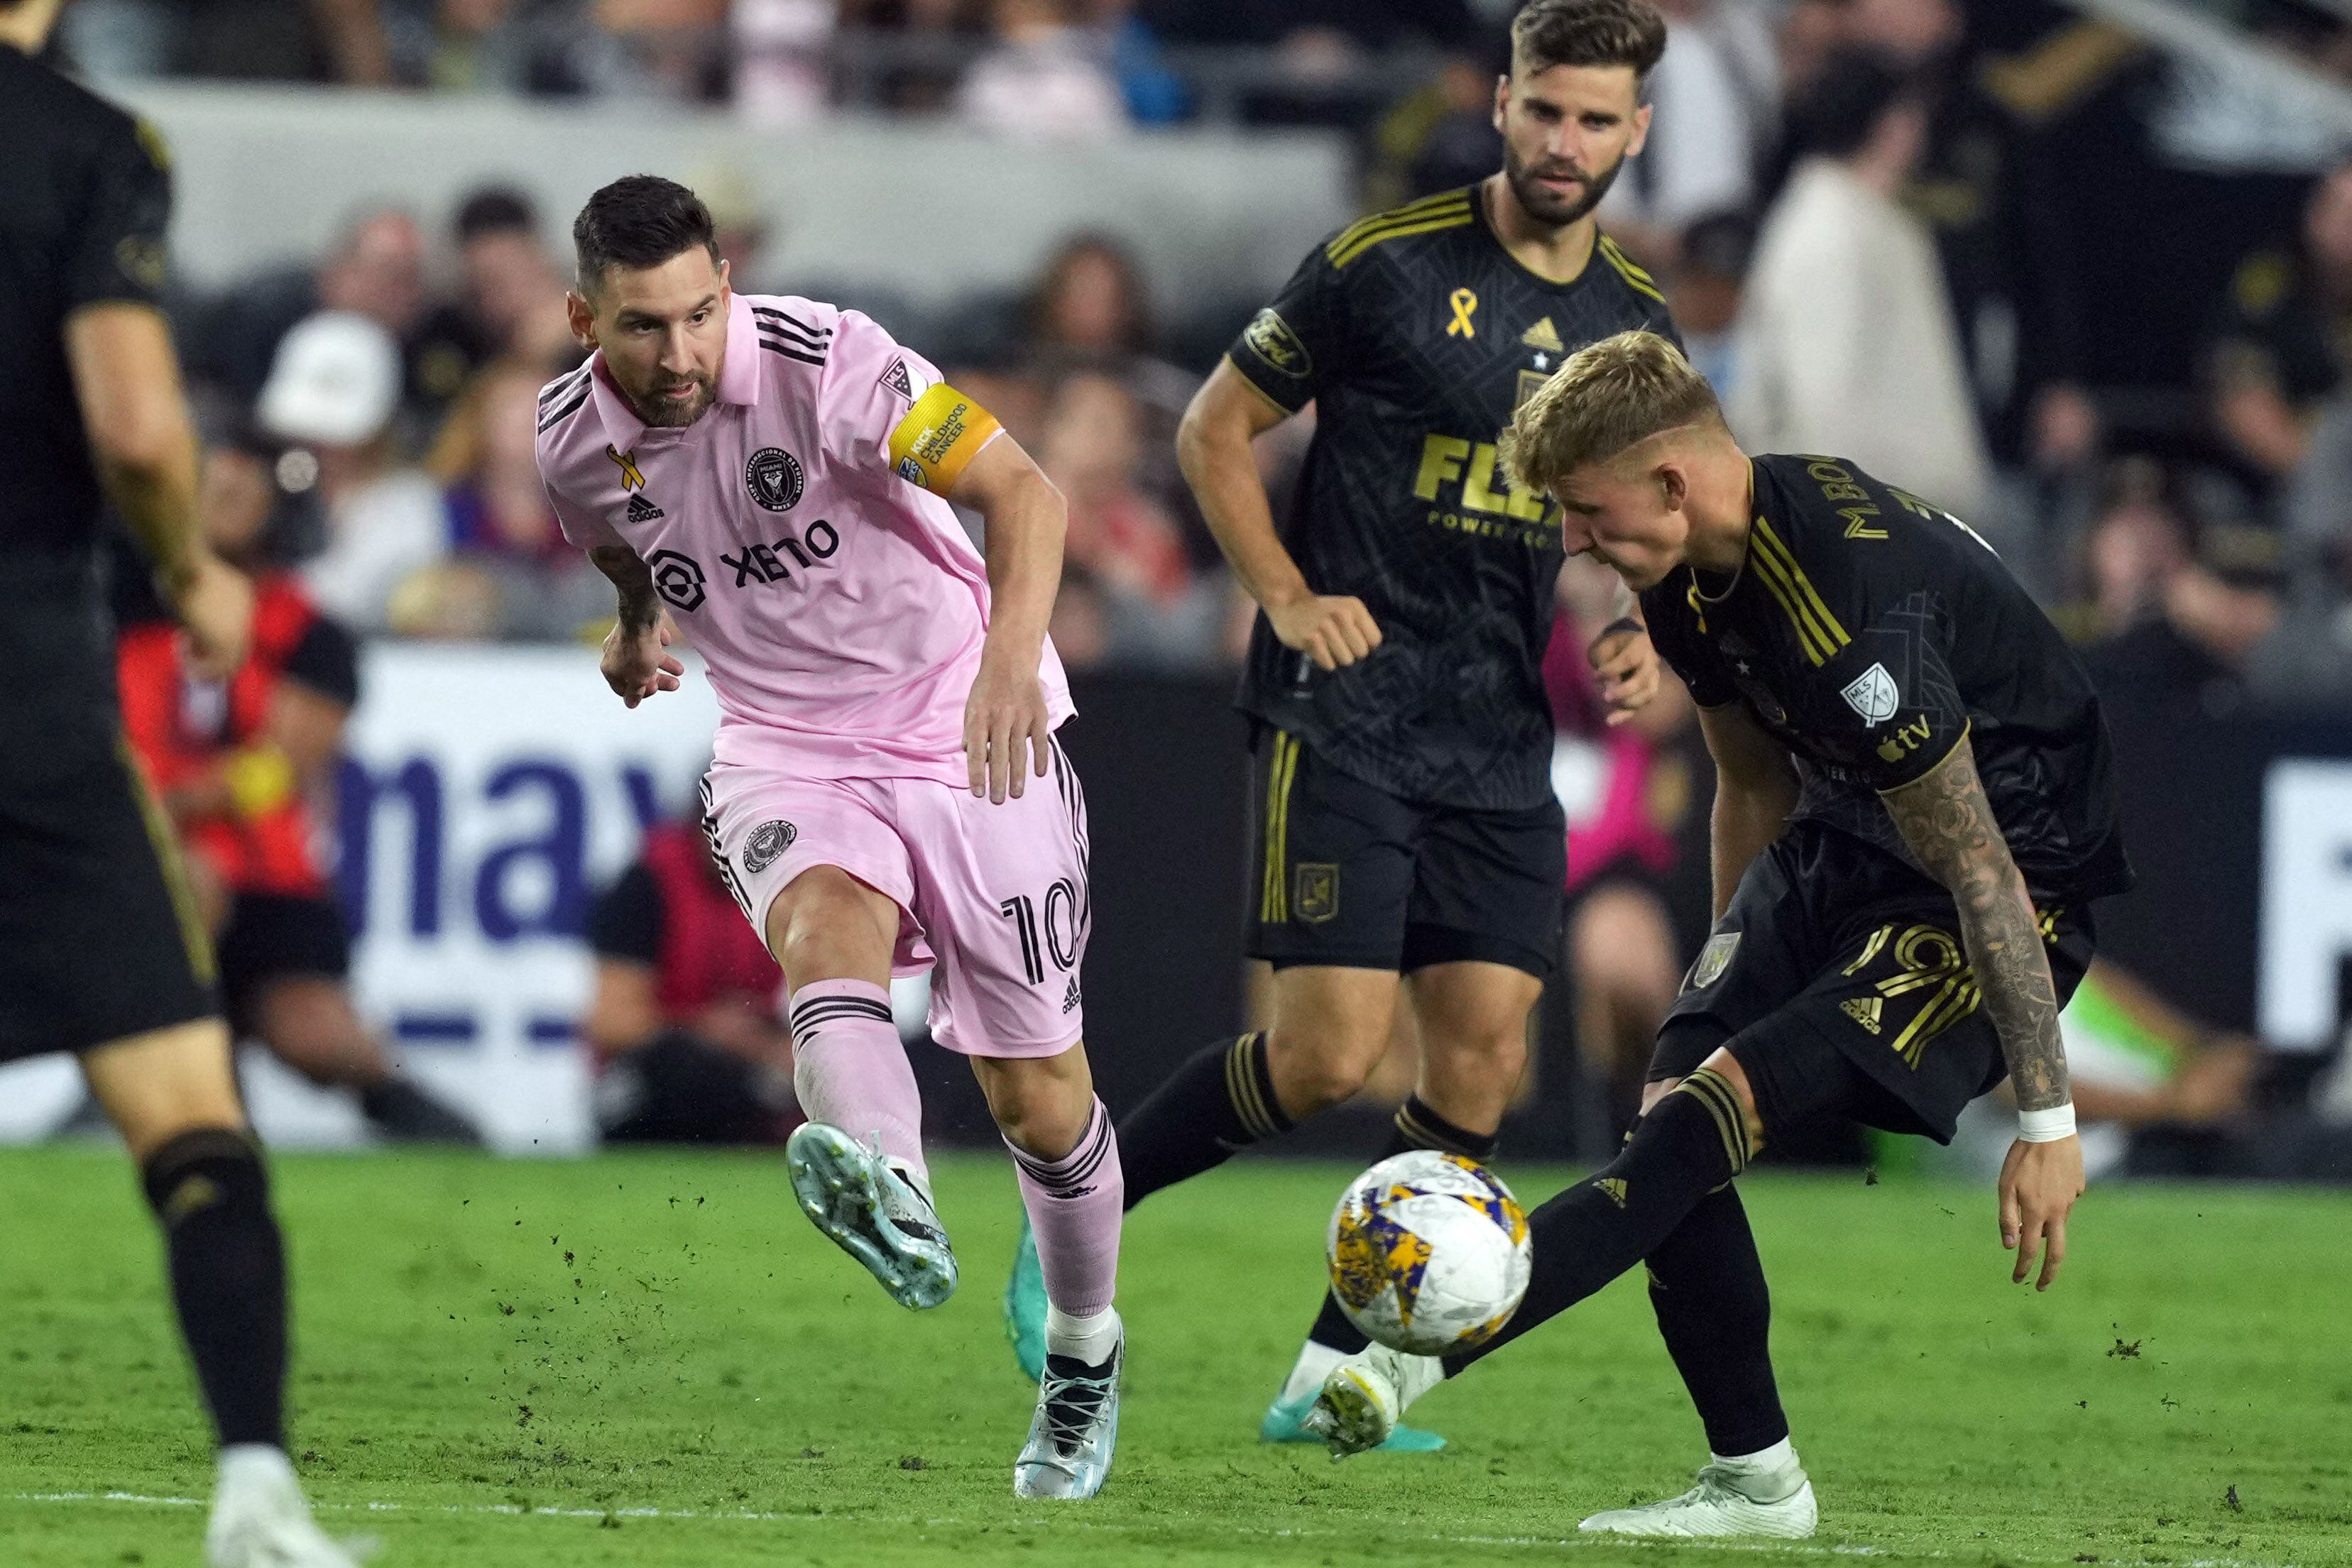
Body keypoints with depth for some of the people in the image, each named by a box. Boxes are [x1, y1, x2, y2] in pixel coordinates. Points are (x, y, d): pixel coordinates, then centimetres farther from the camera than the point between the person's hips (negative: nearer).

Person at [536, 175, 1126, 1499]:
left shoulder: (822, 360, -22)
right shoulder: (577, 443, -5)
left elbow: (1023, 490, -30)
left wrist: (1012, 652, -43)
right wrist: (640, 628, 10)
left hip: (965, 730, -2)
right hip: (784, 752, 2)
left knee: (1039, 1097, 3)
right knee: (826, 932, -34)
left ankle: (1085, 1355, 31)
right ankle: (897, 1207, -62)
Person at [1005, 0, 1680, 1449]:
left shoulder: (1632, 322, 9)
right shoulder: (1388, 266, -7)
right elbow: (1217, 431, 1)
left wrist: (1637, 633, 3)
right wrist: (1290, 598, -10)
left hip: (1502, 745, 6)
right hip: (1344, 720, -6)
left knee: (1484, 1057, -3)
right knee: (1329, 1056, -13)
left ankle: (1333, 1375, 6)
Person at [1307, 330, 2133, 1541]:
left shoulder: (1848, 612, -32)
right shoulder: (1694, 576, -4)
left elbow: (1983, 874, -27)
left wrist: (2046, 1119, -23)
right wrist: (1734, 979, 21)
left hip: (2028, 881, -9)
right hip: (1844, 842, 9)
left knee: (1717, 1112, -22)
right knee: (1672, 1106, -4)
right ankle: (1755, 1481, 7)